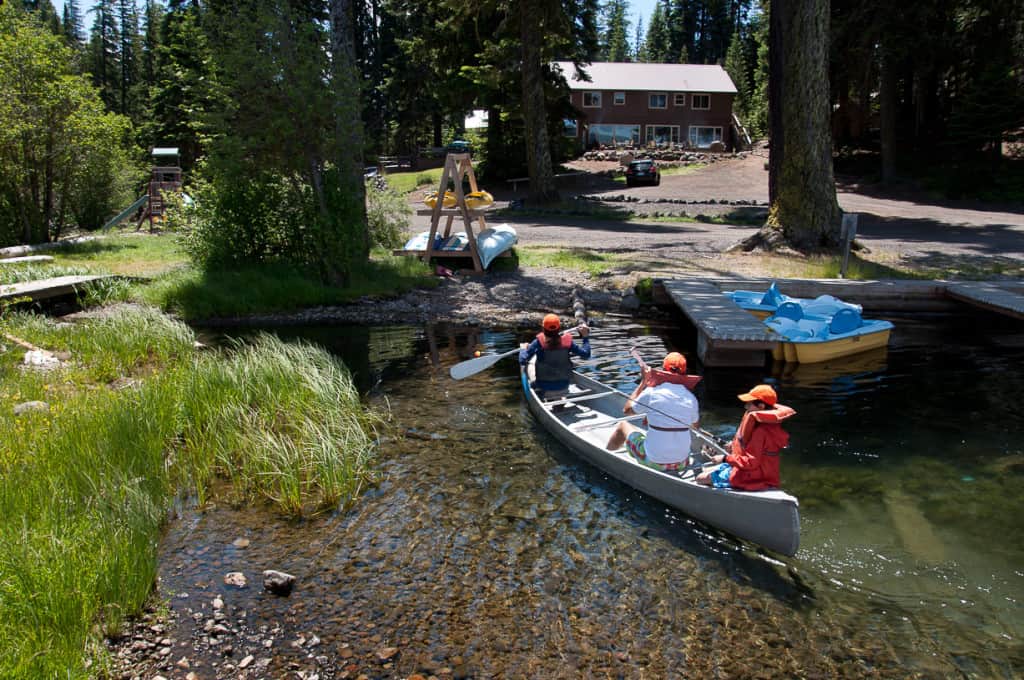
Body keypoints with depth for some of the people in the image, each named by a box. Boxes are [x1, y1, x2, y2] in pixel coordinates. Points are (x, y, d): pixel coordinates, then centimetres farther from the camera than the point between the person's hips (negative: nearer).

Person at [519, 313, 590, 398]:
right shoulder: (567, 341, -13)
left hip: (542, 389, -1)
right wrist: (585, 337, 7)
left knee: (530, 364, 25)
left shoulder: (539, 342, -18)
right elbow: (586, 354, -4)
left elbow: (522, 361, -16)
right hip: (563, 390, 2)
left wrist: (523, 349, 4)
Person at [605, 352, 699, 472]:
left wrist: (643, 382, 7)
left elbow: (627, 410, 3)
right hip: (682, 463, 4)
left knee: (623, 425, 20)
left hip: (653, 462, -3)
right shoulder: (691, 398, -4)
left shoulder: (652, 393, -14)